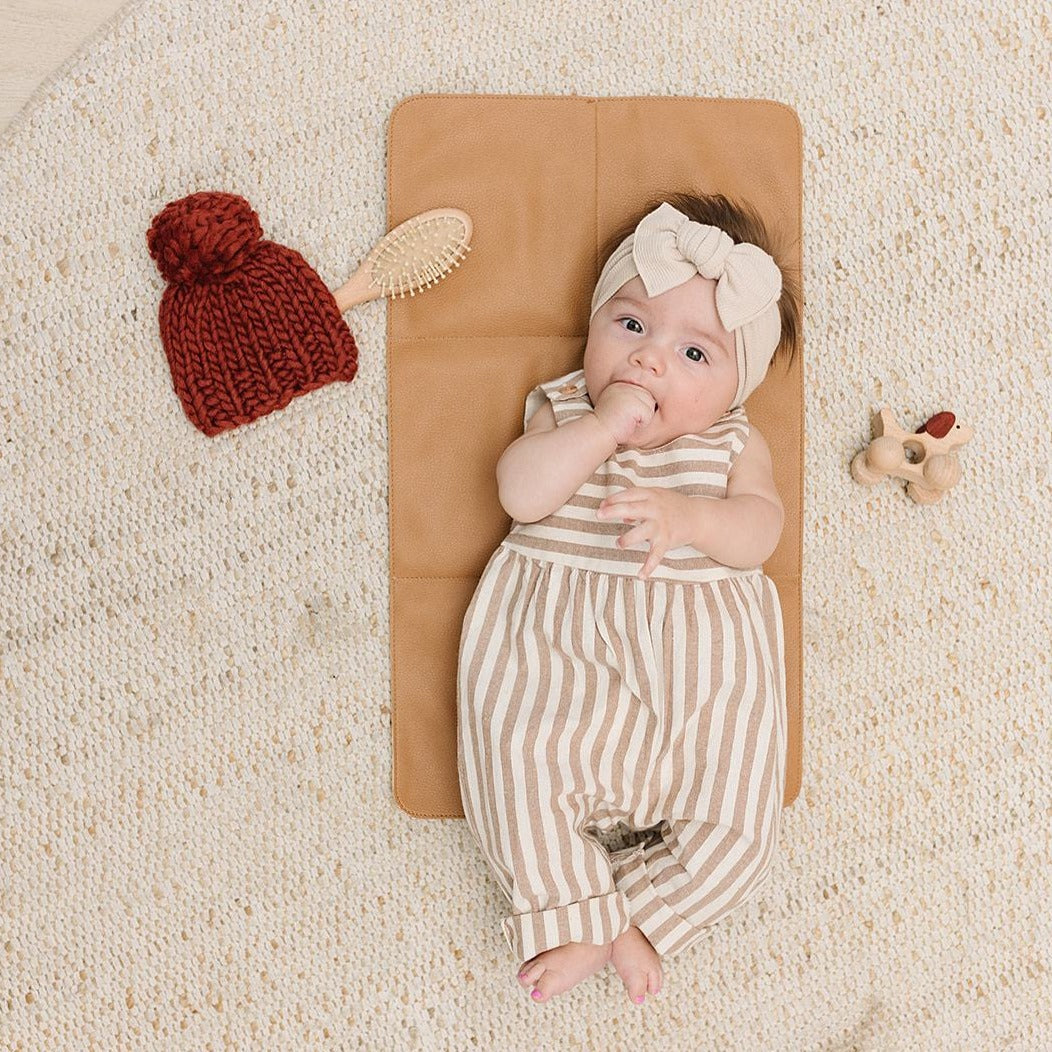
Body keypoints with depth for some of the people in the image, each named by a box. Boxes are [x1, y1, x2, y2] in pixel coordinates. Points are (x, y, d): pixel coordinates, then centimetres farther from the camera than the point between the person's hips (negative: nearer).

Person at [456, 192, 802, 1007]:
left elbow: (757, 533, -9)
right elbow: (520, 491, -10)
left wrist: (685, 517, -28)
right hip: (559, 642, 0)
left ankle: (624, 920, 11)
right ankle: (578, 911, 3)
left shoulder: (734, 443, 8)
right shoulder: (562, 410, 8)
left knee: (737, 825, -6)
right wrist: (601, 426, -18)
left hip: (699, 650, 1)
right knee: (516, 769, -19)